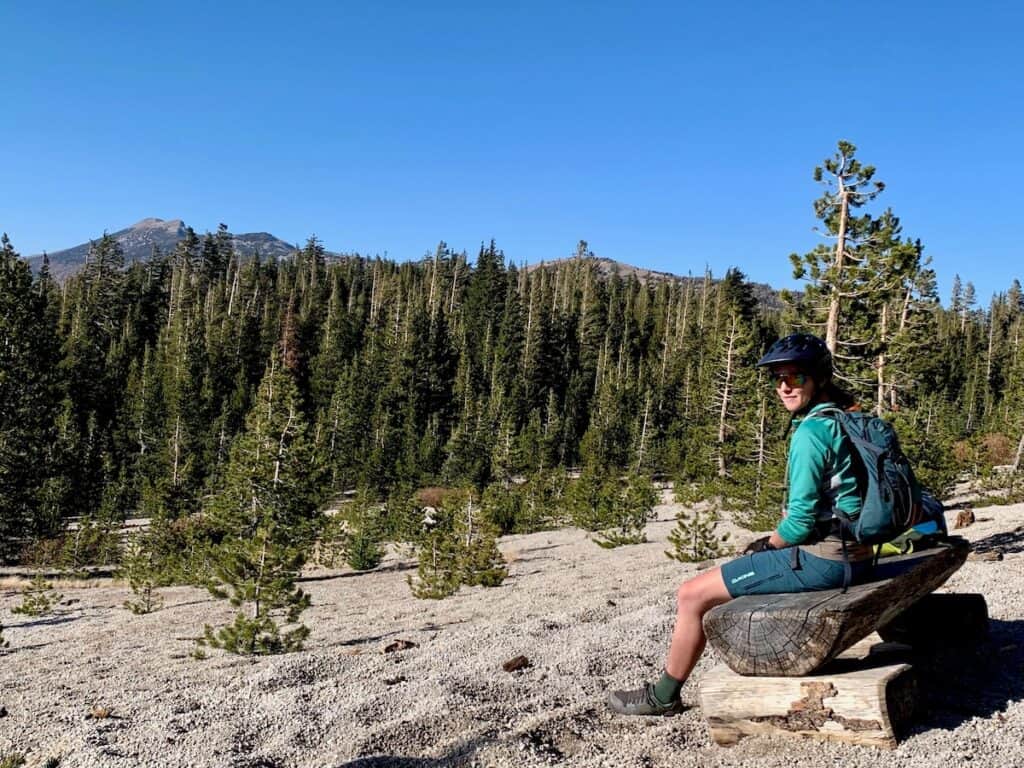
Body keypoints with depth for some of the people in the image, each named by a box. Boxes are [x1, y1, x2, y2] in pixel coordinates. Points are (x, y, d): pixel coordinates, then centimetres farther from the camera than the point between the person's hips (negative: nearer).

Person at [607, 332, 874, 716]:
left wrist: (768, 544, -2)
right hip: (851, 554, 10)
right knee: (737, 572, 29)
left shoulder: (810, 432, -18)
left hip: (822, 559, -10)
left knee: (693, 594, -3)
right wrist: (771, 543, 11)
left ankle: (663, 696, 13)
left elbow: (801, 520, -21)